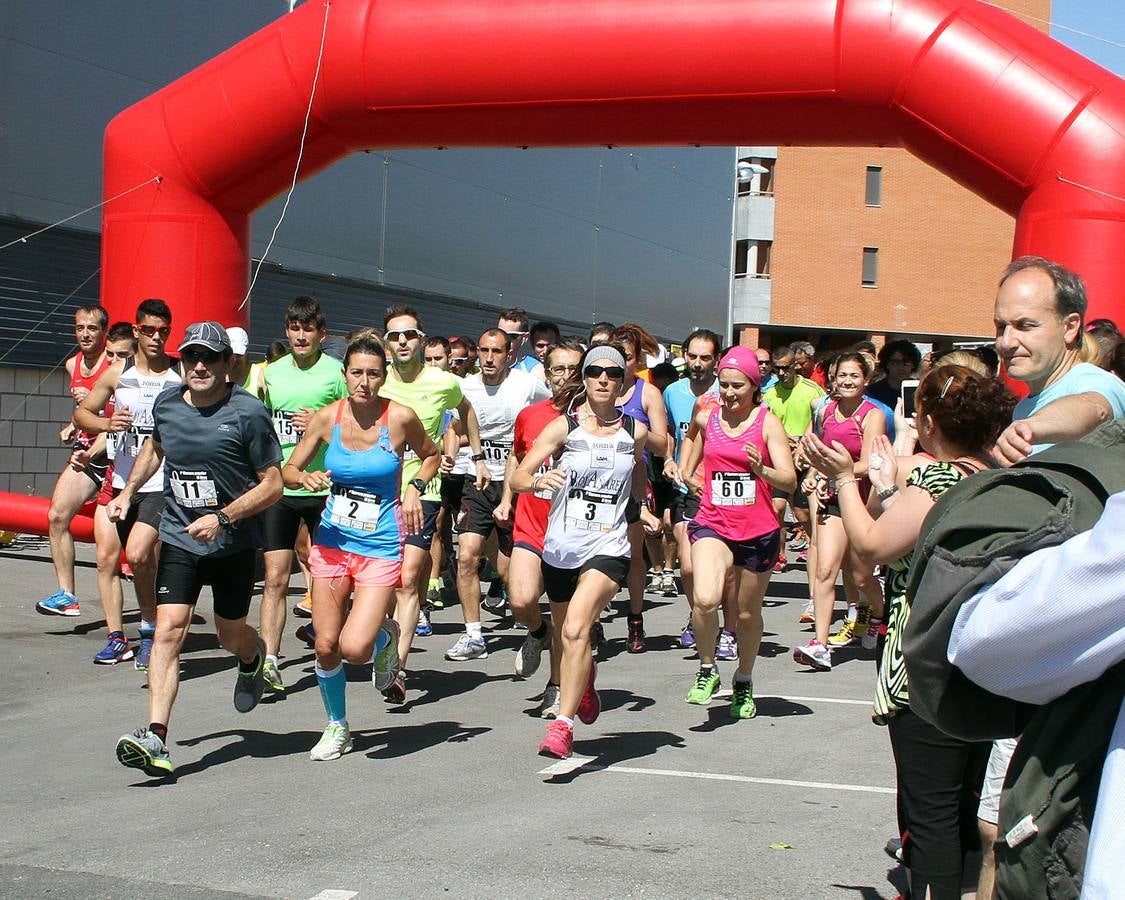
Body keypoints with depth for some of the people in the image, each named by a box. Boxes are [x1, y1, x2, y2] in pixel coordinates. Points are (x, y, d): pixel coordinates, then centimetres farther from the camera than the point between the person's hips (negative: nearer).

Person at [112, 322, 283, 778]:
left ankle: (254, 660, 52)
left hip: (233, 543, -2)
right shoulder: (166, 404, 1)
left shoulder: (248, 413, -14)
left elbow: (273, 485, -11)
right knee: (169, 629, -13)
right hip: (178, 536, 3)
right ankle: (156, 739, -20)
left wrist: (222, 518, -22)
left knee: (230, 633, 14)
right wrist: (128, 491, 11)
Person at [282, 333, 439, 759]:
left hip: (380, 546, -3)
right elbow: (288, 469, 6)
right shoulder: (327, 417, -3)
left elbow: (430, 455, 11)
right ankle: (337, 727, 28)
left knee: (355, 648, -15)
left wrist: (415, 488, -6)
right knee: (325, 646, 5)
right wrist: (307, 478, -15)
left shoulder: (400, 417, -9)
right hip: (332, 541, 3)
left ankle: (386, 636, 21)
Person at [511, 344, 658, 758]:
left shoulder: (635, 431, 3)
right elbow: (517, 477, -12)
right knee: (568, 637, 19)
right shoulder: (564, 427, -4)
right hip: (560, 549, 2)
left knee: (575, 630, -24)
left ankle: (562, 726, -21)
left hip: (608, 548, -2)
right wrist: (539, 480, -34)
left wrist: (642, 509, 11)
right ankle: (585, 681, 54)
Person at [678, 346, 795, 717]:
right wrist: (688, 474, 15)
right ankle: (707, 670, 1)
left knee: (748, 613, 12)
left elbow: (790, 480, -15)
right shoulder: (706, 418, 2)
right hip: (712, 524, 1)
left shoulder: (768, 423, -8)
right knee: (705, 599, -24)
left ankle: (744, 681, 38)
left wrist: (761, 469, -34)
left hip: (758, 530, -1)